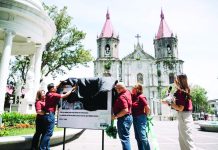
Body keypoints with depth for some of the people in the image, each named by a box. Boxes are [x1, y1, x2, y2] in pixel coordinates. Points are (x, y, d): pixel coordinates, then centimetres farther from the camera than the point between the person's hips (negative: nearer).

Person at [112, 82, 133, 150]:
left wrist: (116, 116, -22)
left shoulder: (122, 97, -23)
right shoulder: (127, 92, 5)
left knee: (124, 138, -4)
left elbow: (125, 110, -30)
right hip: (128, 117, 10)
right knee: (125, 137, 21)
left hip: (123, 119, -10)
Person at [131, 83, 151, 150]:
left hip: (140, 118, -9)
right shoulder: (133, 96, 7)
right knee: (137, 137, 15)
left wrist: (145, 115, -4)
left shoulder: (141, 97, -16)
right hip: (134, 118, 9)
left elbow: (148, 108, -17)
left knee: (142, 137, -4)